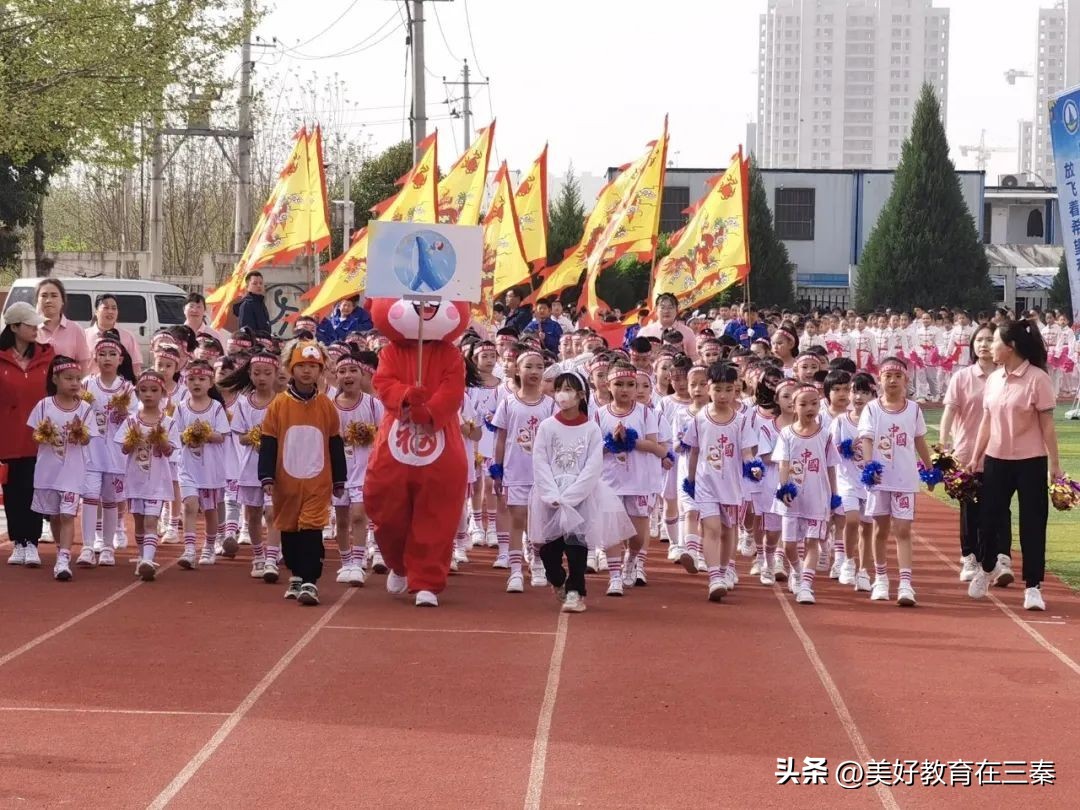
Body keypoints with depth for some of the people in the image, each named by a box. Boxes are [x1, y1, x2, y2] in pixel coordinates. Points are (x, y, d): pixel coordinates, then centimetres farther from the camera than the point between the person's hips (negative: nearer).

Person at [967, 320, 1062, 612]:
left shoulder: (1037, 379, -11)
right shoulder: (993, 379, 6)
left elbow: (1047, 424, -9)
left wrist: (1055, 464, -9)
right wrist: (975, 457, 13)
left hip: (1030, 461, -5)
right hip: (996, 459, 5)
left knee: (1032, 523, -1)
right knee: (989, 516, 11)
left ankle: (1033, 587, 6)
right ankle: (987, 567, 37)